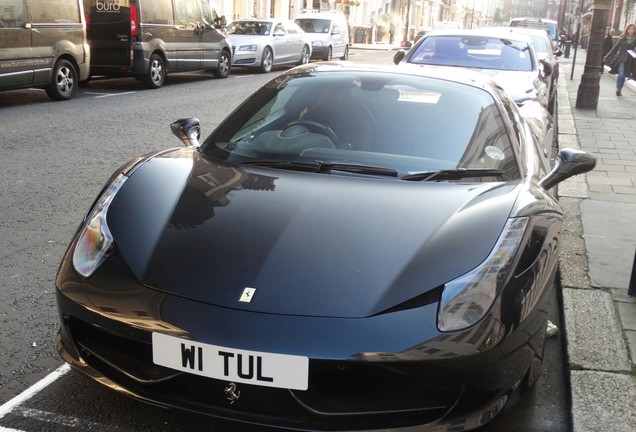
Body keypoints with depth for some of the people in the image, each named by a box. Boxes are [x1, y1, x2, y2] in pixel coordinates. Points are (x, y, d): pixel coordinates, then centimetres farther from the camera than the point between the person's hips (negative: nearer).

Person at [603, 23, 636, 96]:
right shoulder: (622, 38, 2)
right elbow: (615, 48, 5)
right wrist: (607, 57, 4)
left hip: (629, 60, 1)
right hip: (621, 58, -1)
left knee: (624, 75, 5)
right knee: (621, 74, -12)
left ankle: (619, 90, 19)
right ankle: (618, 89, 0)